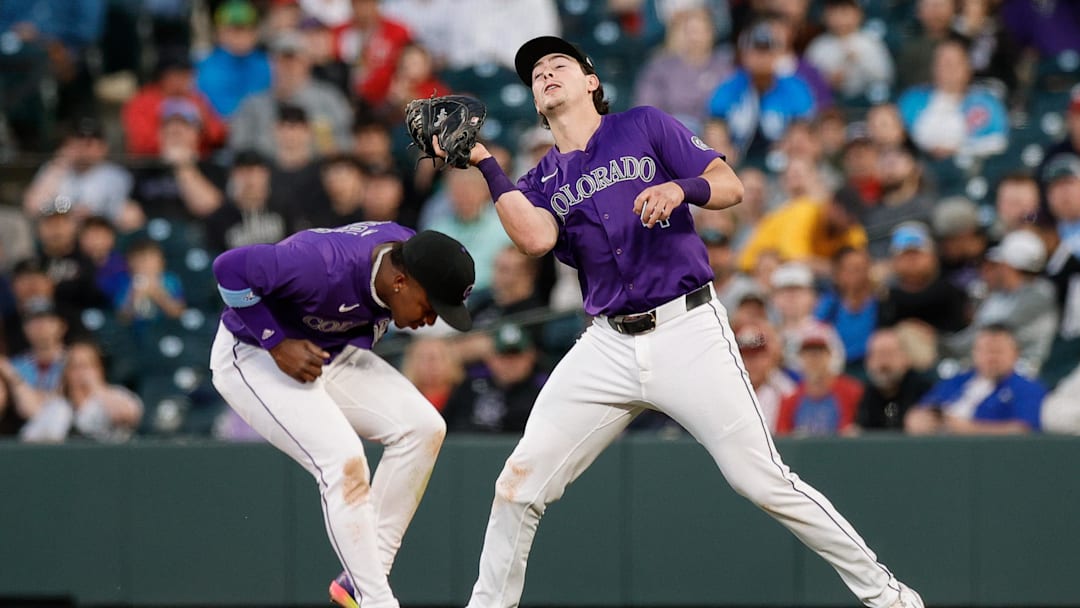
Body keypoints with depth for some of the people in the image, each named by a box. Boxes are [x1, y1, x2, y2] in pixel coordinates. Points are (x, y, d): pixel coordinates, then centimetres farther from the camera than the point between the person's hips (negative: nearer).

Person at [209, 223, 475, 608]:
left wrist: (362, 342, -5)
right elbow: (230, 267, -32)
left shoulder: (412, 255, -11)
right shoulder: (325, 266, -36)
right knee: (344, 460, -24)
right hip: (252, 358, -8)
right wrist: (276, 344, -29)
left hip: (335, 354, 8)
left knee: (423, 427, -8)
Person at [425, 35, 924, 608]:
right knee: (518, 484, -5)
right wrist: (484, 162, -7)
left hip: (688, 334, -4)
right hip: (607, 347, 4)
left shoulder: (645, 127, 7)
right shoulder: (542, 180, 15)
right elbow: (536, 238, -8)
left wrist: (681, 188, -20)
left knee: (762, 482, -9)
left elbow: (730, 186, 0)